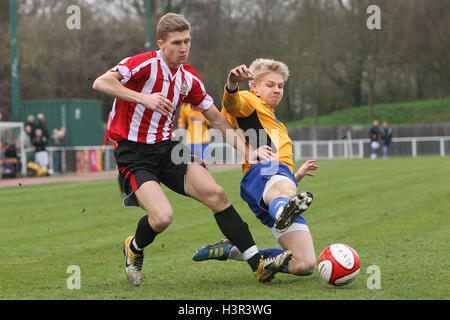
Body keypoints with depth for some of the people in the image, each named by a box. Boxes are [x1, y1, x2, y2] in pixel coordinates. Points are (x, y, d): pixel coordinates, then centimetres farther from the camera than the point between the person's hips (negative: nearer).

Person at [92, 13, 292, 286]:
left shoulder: (190, 79, 8)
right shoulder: (144, 64, -12)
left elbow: (217, 119, 17)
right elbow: (101, 83, -25)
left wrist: (246, 151, 7)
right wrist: (143, 98, -35)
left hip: (167, 148, 6)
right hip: (133, 153, -6)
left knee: (215, 193, -15)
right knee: (163, 216, -25)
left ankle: (259, 265, -14)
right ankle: (134, 249, 11)